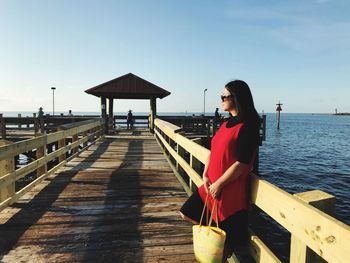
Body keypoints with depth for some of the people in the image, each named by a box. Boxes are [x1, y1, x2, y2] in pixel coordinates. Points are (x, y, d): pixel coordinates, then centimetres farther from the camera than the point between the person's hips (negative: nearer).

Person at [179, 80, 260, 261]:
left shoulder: (247, 127, -17)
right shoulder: (226, 123, 8)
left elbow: (241, 164, -21)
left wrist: (218, 184, -16)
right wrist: (205, 176, -1)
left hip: (231, 189, -8)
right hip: (211, 185, 8)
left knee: (226, 240, 9)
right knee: (187, 213, 17)